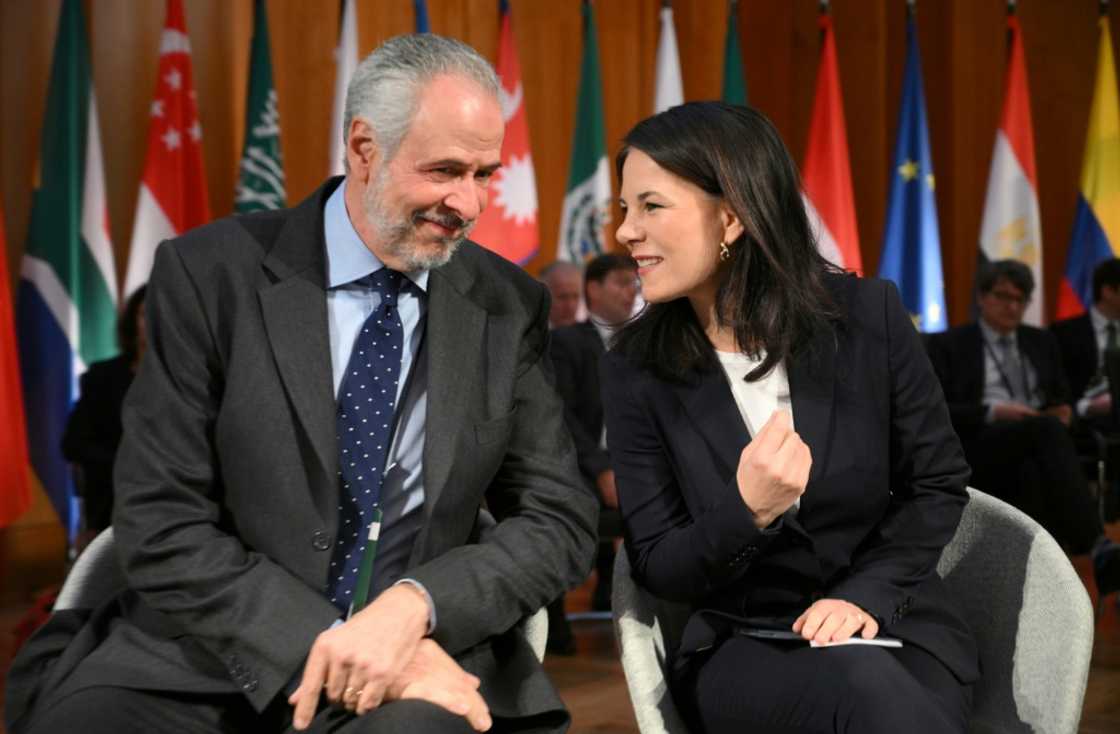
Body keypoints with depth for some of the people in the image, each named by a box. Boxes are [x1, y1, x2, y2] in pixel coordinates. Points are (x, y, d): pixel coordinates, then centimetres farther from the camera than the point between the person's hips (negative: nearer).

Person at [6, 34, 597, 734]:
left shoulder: (510, 306, 3)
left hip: (420, 653, 1)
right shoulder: (211, 273, -5)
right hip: (200, 665, 0)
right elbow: (161, 528, -9)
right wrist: (326, 643, -21)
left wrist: (419, 605, -16)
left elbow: (564, 520, 2)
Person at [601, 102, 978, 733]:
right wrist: (745, 514, -22)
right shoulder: (637, 370, -4)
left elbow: (939, 484, 5)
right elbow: (657, 567, -2)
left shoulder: (869, 318, -5)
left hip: (895, 626, 2)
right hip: (740, 648, -1)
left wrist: (867, 593, -11)